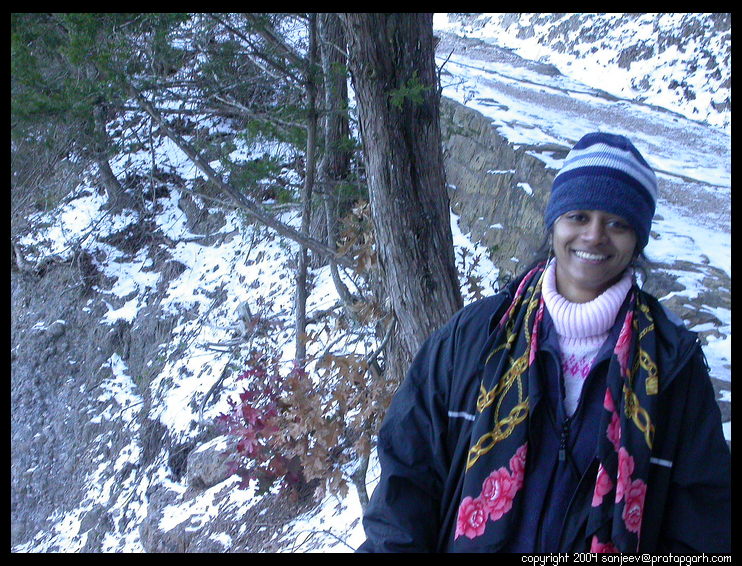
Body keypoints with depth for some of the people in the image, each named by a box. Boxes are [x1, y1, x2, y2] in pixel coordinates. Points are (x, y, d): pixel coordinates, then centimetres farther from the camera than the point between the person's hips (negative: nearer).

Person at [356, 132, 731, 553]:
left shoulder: (675, 362, -7)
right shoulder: (475, 333, -7)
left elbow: (704, 517, -3)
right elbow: (409, 467, -4)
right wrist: (393, 544, -14)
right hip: (471, 542, 1)